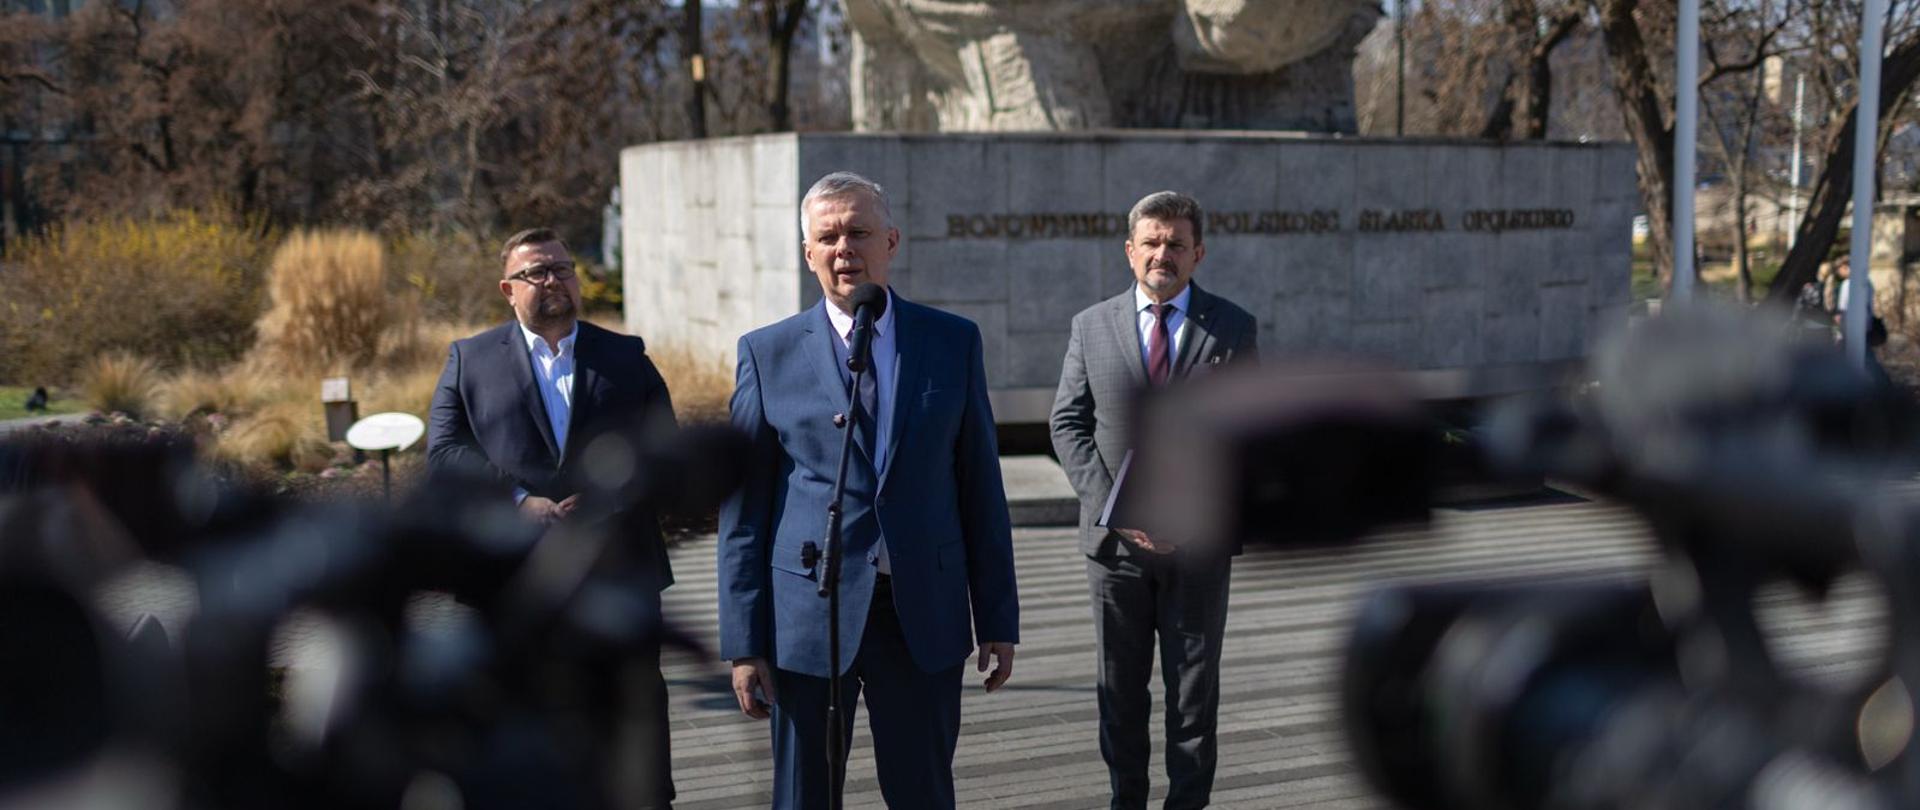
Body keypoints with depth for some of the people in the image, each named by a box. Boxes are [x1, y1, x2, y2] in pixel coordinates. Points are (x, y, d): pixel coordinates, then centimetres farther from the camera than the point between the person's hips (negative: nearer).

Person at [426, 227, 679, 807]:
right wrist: (519, 501, -14)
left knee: (636, 711, 2)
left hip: (619, 575, 1)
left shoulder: (627, 357, 11)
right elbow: (443, 453, -1)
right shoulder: (470, 359, 8)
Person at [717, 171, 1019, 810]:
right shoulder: (768, 353, 1)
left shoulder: (954, 342, 5)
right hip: (810, 614, -1)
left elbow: (980, 486, 7)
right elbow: (742, 509, 1)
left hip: (925, 615, 1)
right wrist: (744, 642, -3)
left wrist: (998, 619, 5)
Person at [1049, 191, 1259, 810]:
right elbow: (1068, 423, 3)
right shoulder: (1092, 326, 5)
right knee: (1120, 688, 9)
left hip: (1199, 541, -1)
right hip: (1115, 538, 1)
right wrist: (1112, 505, -10)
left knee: (1194, 687, 7)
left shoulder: (1233, 328, 2)